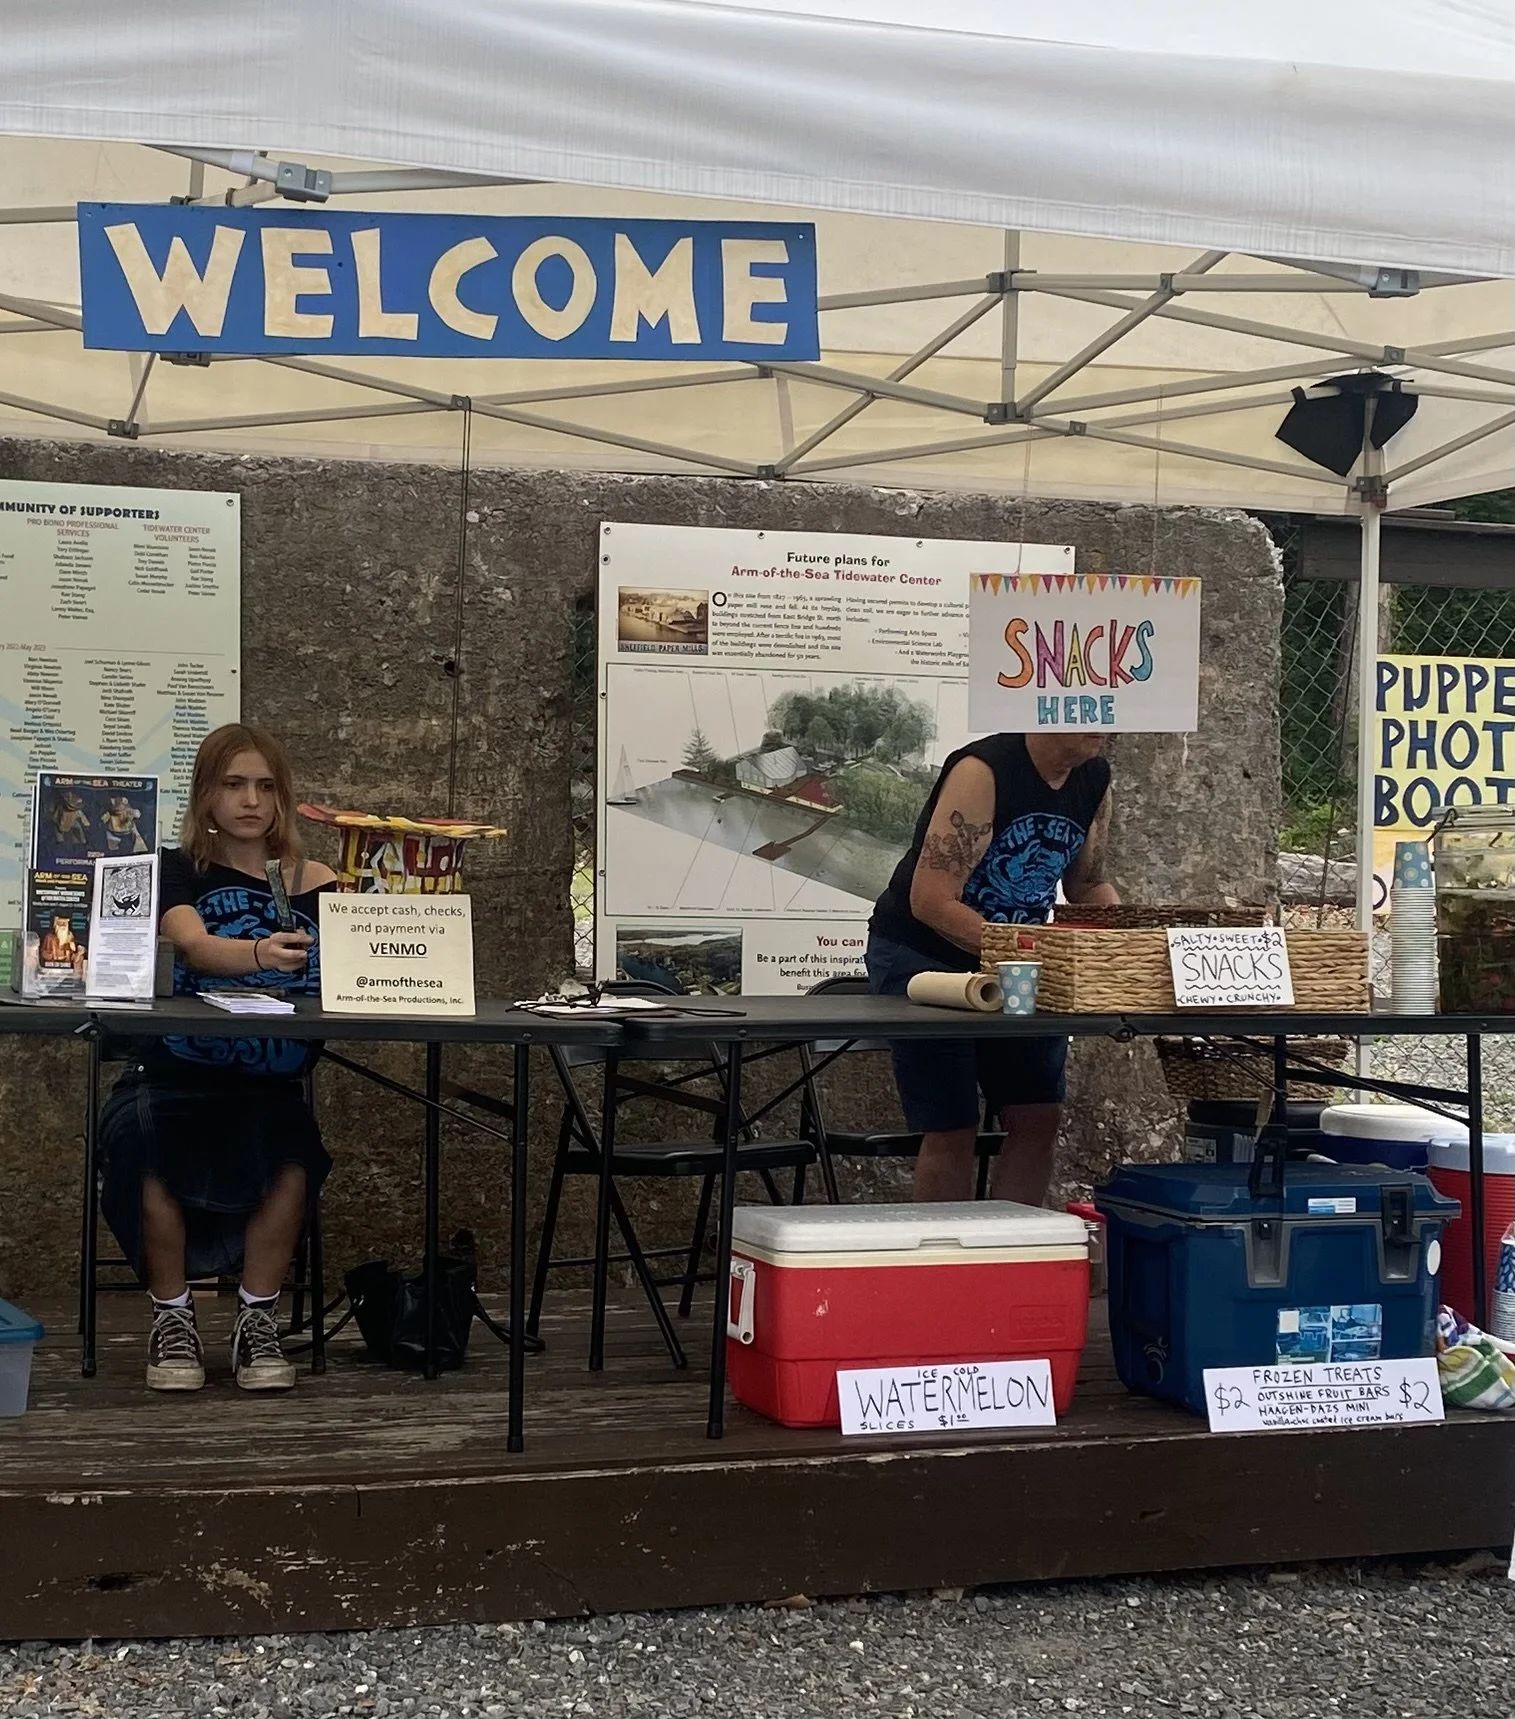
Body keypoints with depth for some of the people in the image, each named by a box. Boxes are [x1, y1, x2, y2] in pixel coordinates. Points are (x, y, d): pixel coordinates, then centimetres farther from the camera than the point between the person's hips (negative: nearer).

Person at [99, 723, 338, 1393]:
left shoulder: (315, 882, 8)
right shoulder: (178, 870, 3)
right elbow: (193, 944, -19)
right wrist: (260, 954, -40)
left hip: (272, 1081, 1)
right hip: (178, 1069, -1)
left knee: (290, 1146, -31)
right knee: (147, 1137, -32)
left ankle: (258, 1321, -11)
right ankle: (172, 1319, -10)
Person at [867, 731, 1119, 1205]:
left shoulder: (1095, 780, -1)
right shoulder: (982, 771, -23)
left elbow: (1088, 884, 15)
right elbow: (932, 902, -26)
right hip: (922, 956, -7)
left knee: (1038, 1118, 0)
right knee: (952, 1129, -7)